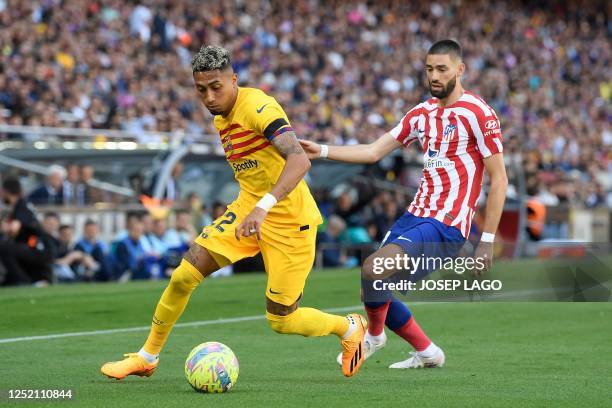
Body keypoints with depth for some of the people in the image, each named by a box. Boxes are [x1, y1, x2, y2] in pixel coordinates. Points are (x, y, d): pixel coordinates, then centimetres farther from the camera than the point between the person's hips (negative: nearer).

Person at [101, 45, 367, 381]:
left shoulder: (256, 107, -21)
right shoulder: (222, 118, 8)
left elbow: (299, 160, -34)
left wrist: (263, 207, -44)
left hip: (287, 221, -7)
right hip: (247, 208, 7)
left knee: (281, 321, -2)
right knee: (183, 277, -6)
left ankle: (349, 328, 27)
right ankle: (147, 357, 10)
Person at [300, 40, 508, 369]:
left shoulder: (477, 114, -9)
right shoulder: (423, 113, 13)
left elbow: (499, 179, -8)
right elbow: (374, 151, 15)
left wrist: (487, 240, -12)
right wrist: (322, 151, 2)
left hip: (447, 227, -8)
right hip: (416, 215, 8)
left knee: (372, 268, -23)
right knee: (374, 291, 7)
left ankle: (374, 335, 6)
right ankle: (427, 353, 24)